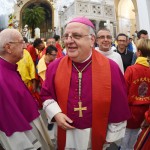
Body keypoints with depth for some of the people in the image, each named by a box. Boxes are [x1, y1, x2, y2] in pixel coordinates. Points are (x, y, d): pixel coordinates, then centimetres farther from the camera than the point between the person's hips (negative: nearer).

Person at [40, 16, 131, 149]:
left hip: (96, 135, -1)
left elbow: (118, 108, -9)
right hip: (65, 133, 2)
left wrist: (112, 137, -3)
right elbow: (46, 94, 4)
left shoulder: (110, 68, -16)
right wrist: (56, 114, -12)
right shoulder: (55, 66, -9)